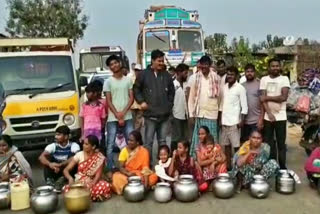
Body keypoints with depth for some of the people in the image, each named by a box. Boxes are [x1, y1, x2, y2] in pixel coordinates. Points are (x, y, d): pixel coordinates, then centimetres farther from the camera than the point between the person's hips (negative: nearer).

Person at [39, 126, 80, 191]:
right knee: (47, 156, -16)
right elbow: (41, 157, -19)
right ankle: (49, 181, -28)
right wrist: (50, 164, -41)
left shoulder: (74, 145, -10)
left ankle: (62, 180, -29)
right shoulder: (53, 146, -3)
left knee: (72, 154, -24)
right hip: (55, 172, 3)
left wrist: (60, 165, -43)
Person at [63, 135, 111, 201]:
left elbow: (98, 175, -12)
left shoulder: (100, 158, -7)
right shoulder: (79, 155, -5)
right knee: (68, 189, -32)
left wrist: (92, 184, -33)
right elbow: (66, 170, -8)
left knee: (106, 186, -31)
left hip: (92, 183, -1)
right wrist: (70, 178, -30)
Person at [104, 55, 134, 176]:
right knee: (110, 145, 0)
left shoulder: (128, 80, 8)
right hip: (112, 118, -1)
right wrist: (118, 116, -9)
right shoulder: (108, 82, 3)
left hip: (127, 117, 2)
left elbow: (131, 98, 3)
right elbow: (108, 101, -1)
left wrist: (123, 112, -10)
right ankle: (110, 169, 9)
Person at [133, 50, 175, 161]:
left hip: (164, 114, 4)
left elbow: (172, 91, 20)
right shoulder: (144, 74, -1)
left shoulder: (167, 75, 10)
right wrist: (141, 101, -4)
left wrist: (169, 104, 11)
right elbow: (136, 89, 6)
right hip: (150, 114, -3)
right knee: (149, 141, 1)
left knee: (162, 141, 12)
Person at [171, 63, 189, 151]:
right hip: (176, 116, -6)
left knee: (184, 138, 11)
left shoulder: (185, 84, 10)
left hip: (184, 115, 7)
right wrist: (171, 114, -13)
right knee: (176, 138, 0)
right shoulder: (173, 84, -10)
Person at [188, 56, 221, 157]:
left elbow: (220, 96, 5)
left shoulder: (216, 78, 1)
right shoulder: (196, 78, 1)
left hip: (212, 114, 0)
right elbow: (191, 97, 4)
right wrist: (191, 114, 0)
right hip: (199, 114, 0)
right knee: (198, 141, 5)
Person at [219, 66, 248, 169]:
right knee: (226, 145, 9)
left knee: (236, 146, 0)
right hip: (224, 121, 5)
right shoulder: (224, 87, 10)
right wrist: (220, 119, 10)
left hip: (234, 122, -5)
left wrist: (242, 121, -14)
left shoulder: (240, 88, -6)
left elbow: (244, 106, -8)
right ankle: (228, 166, 18)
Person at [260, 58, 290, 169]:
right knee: (268, 143, 8)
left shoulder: (284, 79, -1)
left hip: (281, 117, -1)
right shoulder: (264, 79, 4)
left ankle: (282, 168, 16)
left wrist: (268, 97, -10)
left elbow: (284, 97, -13)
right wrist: (269, 113, -14)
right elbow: (263, 99, -4)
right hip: (267, 117, 2)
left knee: (281, 144, 6)